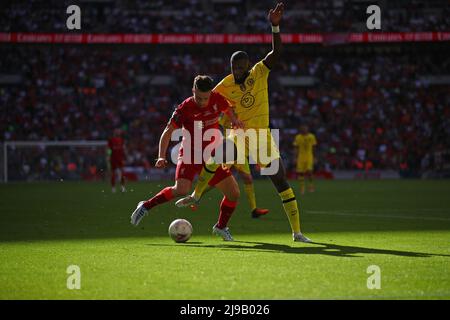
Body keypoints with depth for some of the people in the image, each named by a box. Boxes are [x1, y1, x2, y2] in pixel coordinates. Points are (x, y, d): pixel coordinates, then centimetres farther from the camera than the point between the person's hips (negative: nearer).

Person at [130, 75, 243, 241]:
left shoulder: (217, 99, -6)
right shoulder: (185, 108, -18)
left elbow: (229, 110, 18)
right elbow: (167, 132, -14)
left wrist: (235, 122, 0)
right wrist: (161, 157, -25)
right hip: (190, 154, -5)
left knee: (234, 193, -1)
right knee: (181, 190, -30)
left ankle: (221, 227, 23)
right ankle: (146, 206, -9)